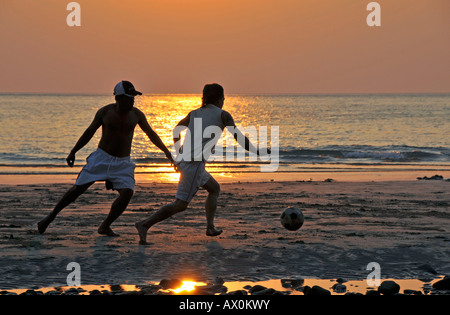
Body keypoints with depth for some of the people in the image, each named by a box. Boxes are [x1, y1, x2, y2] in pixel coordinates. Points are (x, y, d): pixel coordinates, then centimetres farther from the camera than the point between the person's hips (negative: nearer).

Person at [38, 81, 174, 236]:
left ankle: (105, 226, -5)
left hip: (123, 163, 1)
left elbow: (151, 134, 10)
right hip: (101, 158, -1)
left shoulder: (136, 114, -2)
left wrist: (167, 152, 7)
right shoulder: (105, 112, -6)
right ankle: (51, 216, 13)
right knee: (78, 188, -4)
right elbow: (89, 132, 6)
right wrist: (73, 152, 7)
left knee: (127, 193, -21)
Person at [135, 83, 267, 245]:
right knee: (180, 205, -11)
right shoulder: (223, 115, 2)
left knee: (214, 188, 26)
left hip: (183, 160, 8)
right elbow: (239, 138, 1)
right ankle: (145, 224, -22)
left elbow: (176, 130, 31)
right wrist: (256, 151, 13)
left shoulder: (194, 113, 19)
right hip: (194, 163, -8)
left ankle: (210, 227, 20)